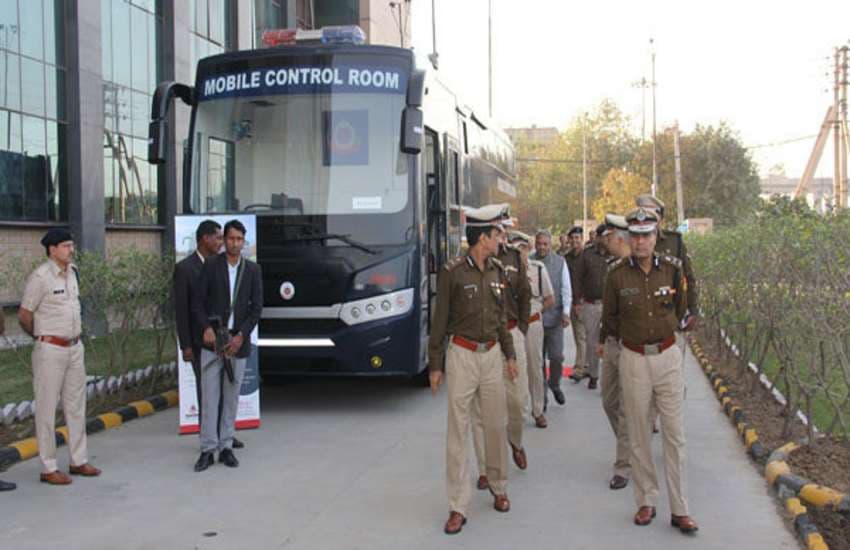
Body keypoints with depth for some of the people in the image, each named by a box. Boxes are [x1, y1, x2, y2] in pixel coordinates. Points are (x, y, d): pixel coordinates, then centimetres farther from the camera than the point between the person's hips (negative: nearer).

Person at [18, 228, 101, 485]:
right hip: (51, 350, -7)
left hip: (75, 347, 7)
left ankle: (79, 461, 22)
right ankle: (49, 468, 6)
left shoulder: (73, 272, 8)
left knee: (75, 405, 13)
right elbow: (24, 316, -9)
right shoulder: (40, 277, -14)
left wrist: (76, 331, 14)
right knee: (47, 409, 0)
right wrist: (42, 337, 4)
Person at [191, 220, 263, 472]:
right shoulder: (211, 265, 2)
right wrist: (206, 328, -13)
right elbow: (197, 302, 1)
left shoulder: (253, 270, 5)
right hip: (212, 340, -1)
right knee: (209, 396, -2)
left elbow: (256, 307, 3)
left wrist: (241, 335, -8)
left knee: (231, 397, 6)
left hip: (238, 342, 1)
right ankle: (207, 449, 2)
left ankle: (226, 447, 14)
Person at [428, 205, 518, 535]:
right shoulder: (452, 272, -10)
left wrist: (510, 354, 17)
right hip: (462, 356, -5)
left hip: (492, 355, 5)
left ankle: (498, 487, 29)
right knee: (458, 430, -1)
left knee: (496, 424, 10)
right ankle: (458, 506, 4)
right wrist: (435, 365, -5)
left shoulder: (496, 270, 7)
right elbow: (439, 321, -6)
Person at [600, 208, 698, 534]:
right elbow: (610, 316, 10)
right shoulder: (618, 274, -5)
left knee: (674, 434, 1)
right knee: (638, 436, 7)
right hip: (633, 359, -1)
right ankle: (646, 502, 20)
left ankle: (679, 509, 7)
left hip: (668, 355, 1)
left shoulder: (671, 269, -1)